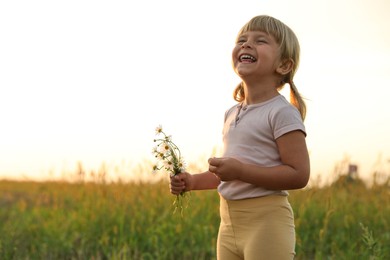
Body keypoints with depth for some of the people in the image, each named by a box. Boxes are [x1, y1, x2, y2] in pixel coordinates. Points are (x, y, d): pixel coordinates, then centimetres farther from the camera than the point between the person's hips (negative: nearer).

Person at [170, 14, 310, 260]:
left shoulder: (281, 112, -11)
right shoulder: (232, 114, 14)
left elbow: (299, 174, -18)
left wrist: (240, 170, -22)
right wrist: (193, 181, 9)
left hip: (267, 222, -8)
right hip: (229, 225, 8)